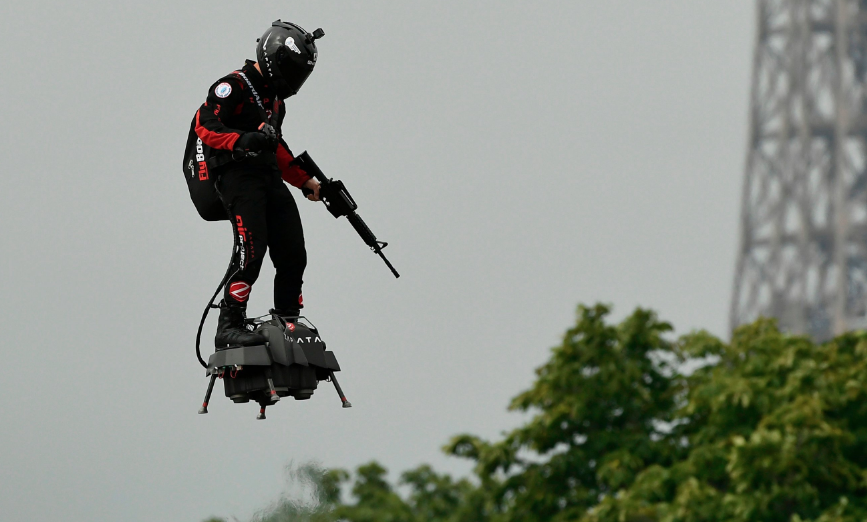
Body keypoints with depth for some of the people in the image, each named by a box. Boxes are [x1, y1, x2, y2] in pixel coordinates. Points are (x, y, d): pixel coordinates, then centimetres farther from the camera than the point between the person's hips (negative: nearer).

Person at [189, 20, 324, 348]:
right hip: (239, 175, -9)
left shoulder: (276, 99, 25)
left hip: (270, 179, 9)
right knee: (252, 249, -22)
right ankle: (229, 327, -22)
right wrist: (243, 141, -30)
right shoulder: (234, 86, -4)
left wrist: (305, 181, 27)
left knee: (293, 256, 1)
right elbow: (204, 125, -15)